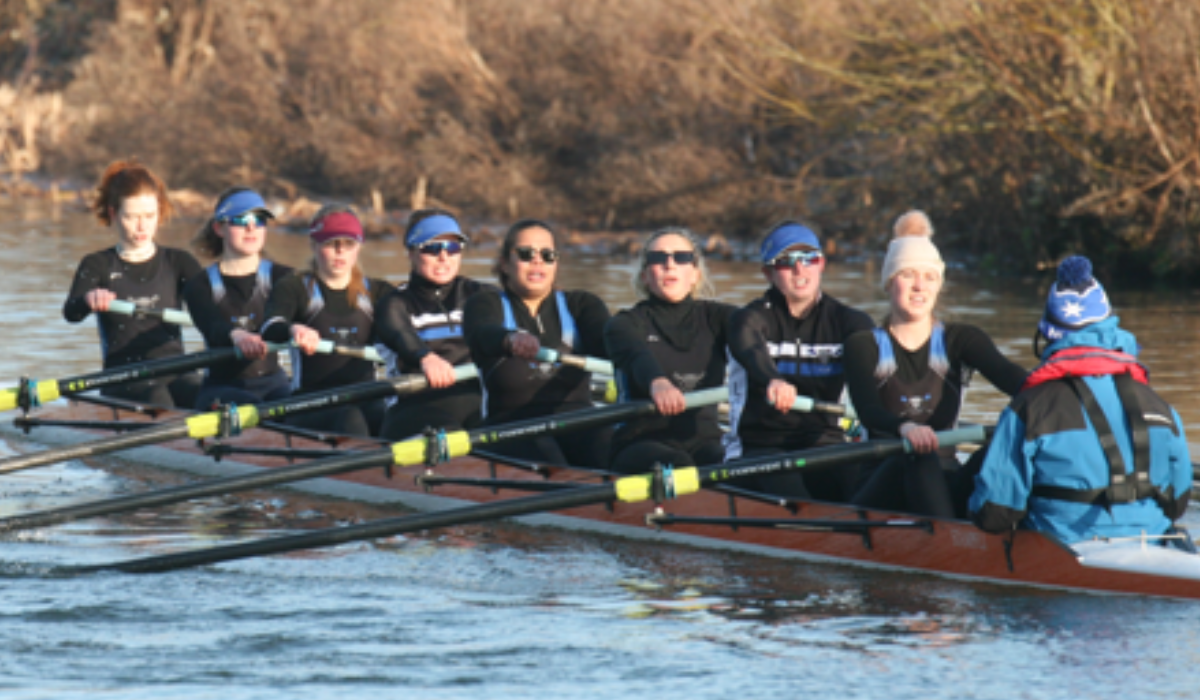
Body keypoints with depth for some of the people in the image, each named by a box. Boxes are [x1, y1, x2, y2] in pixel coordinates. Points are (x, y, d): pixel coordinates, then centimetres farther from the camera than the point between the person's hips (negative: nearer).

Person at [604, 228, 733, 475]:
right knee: (677, 465, -36)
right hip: (640, 443, -2)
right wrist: (658, 382, -47)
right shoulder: (626, 324, 5)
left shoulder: (714, 317, 14)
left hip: (702, 441, 3)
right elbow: (636, 356, -21)